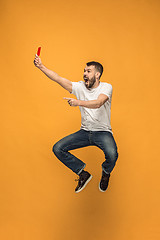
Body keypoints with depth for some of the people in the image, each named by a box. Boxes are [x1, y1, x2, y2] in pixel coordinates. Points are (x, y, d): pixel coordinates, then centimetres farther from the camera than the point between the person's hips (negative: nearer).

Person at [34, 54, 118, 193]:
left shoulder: (106, 87, -8)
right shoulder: (80, 87, 4)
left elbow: (97, 103, -28)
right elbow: (58, 79, -5)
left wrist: (78, 102, -42)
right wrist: (41, 66, -16)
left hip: (103, 132, -4)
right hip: (84, 132, 5)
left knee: (112, 154, -34)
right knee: (58, 148, -10)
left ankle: (105, 174, 6)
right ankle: (83, 174, 8)